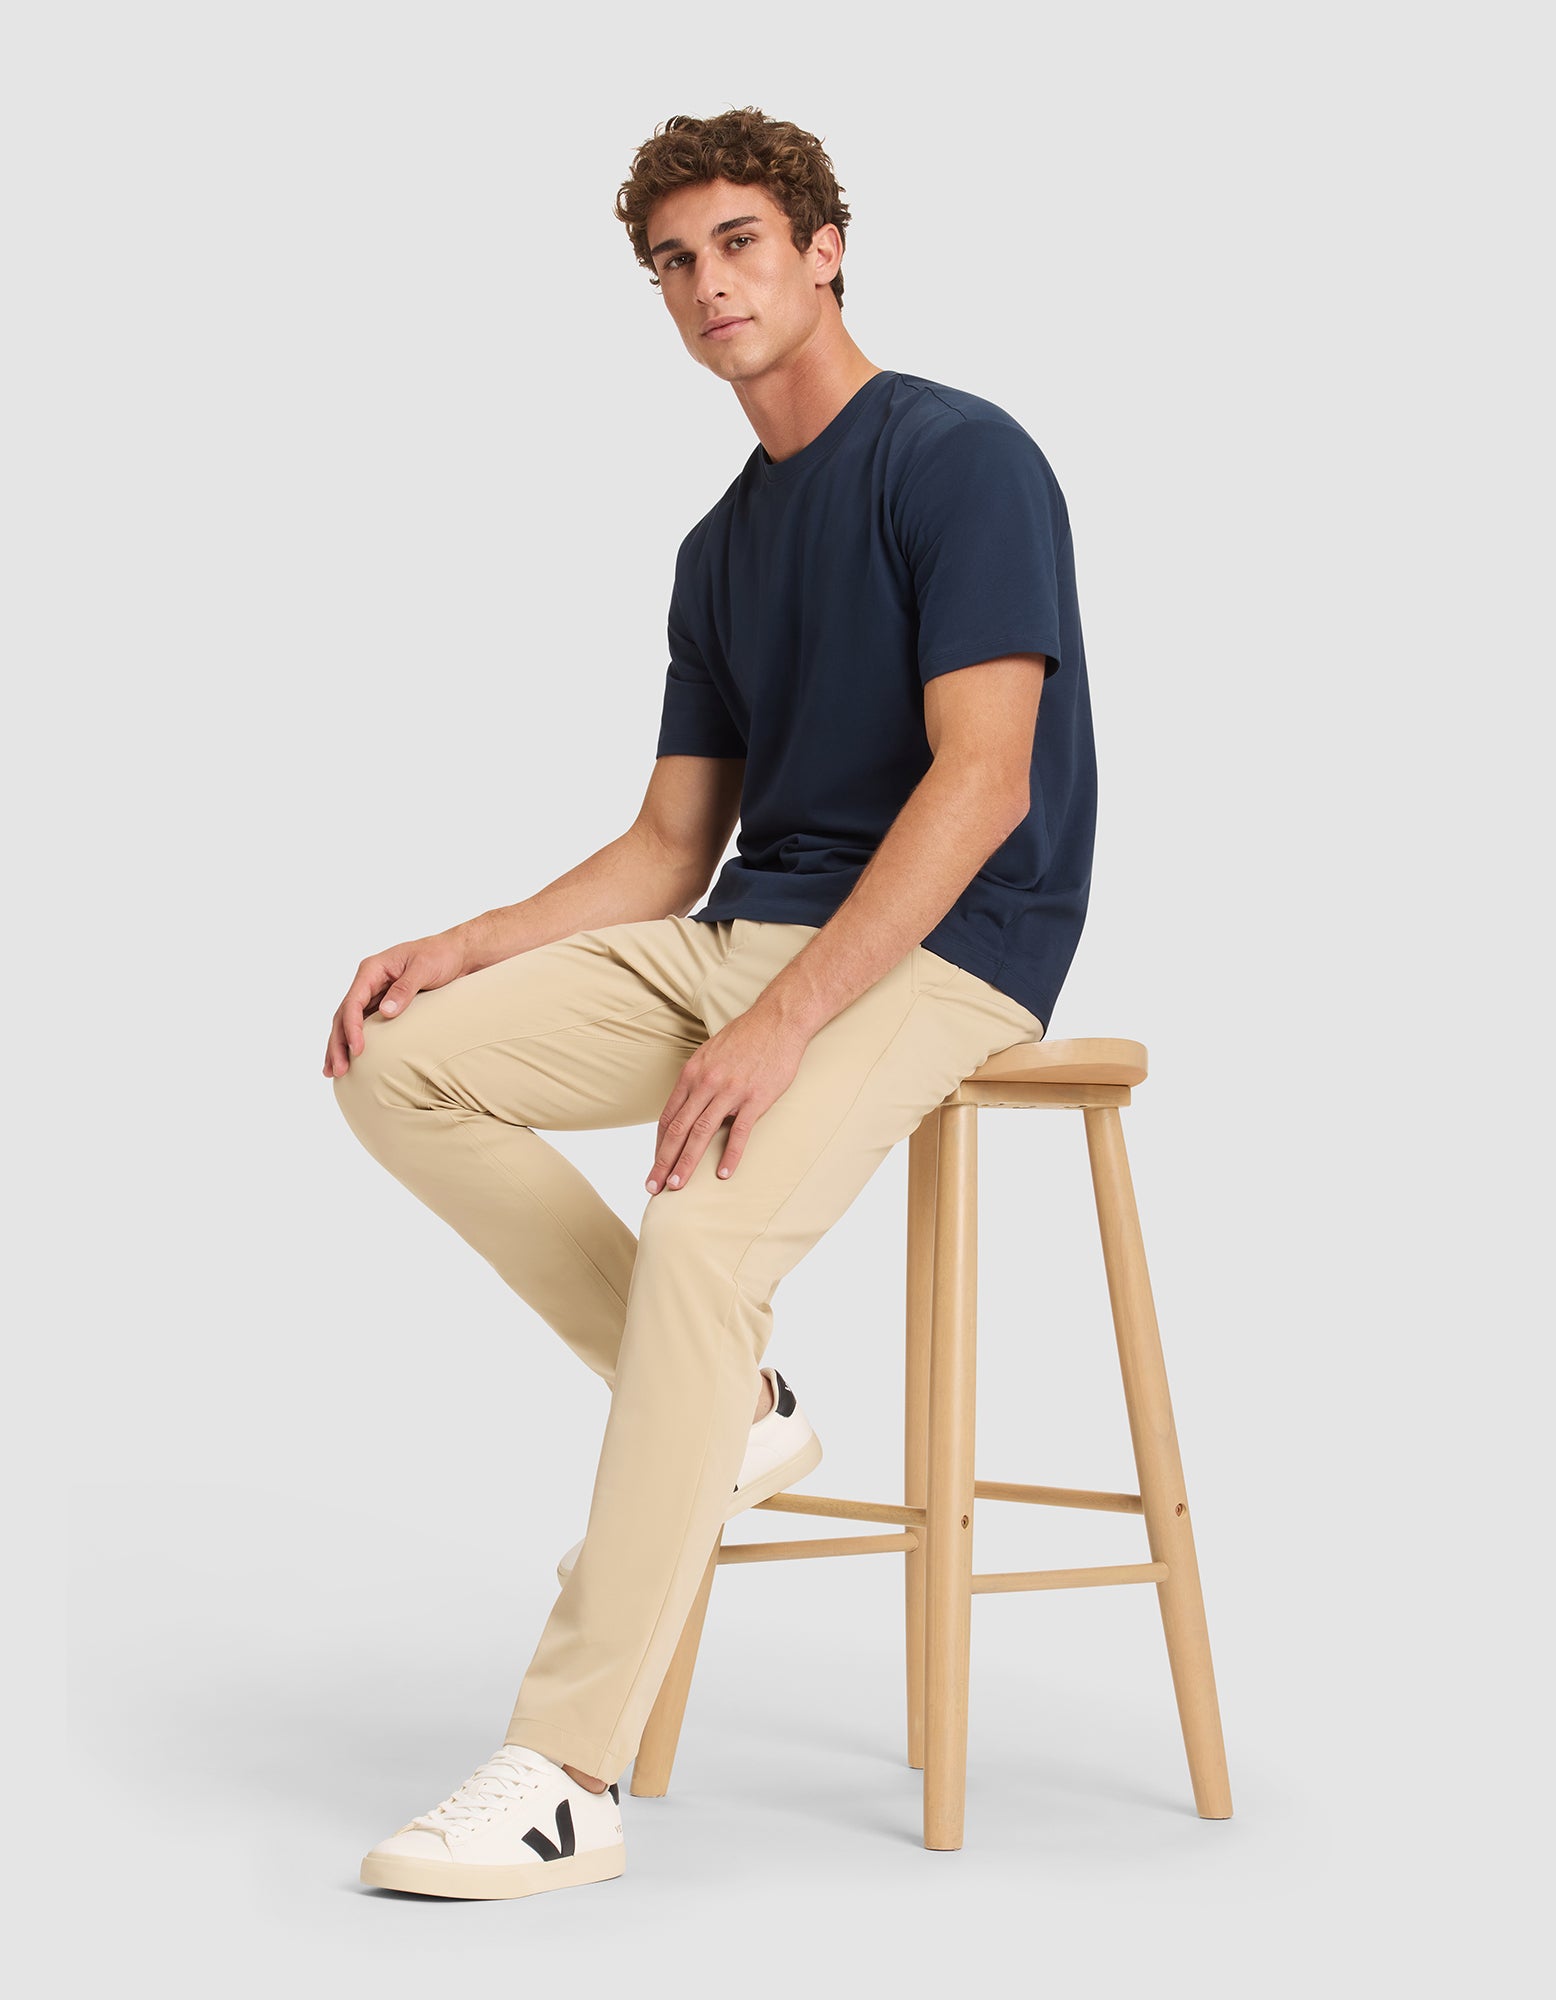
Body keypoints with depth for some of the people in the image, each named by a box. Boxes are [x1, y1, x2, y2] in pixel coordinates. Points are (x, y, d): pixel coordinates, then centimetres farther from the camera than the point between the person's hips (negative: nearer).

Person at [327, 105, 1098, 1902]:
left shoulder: (961, 458, -8)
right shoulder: (721, 544, 17)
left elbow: (983, 778, -19)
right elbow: (671, 847, 18)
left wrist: (781, 1021, -27)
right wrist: (468, 944, 0)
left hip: (940, 951, -8)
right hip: (739, 931, 8)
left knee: (703, 1232, -33)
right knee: (402, 1063, -9)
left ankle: (568, 1774, -26)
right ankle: (728, 1411, 0)